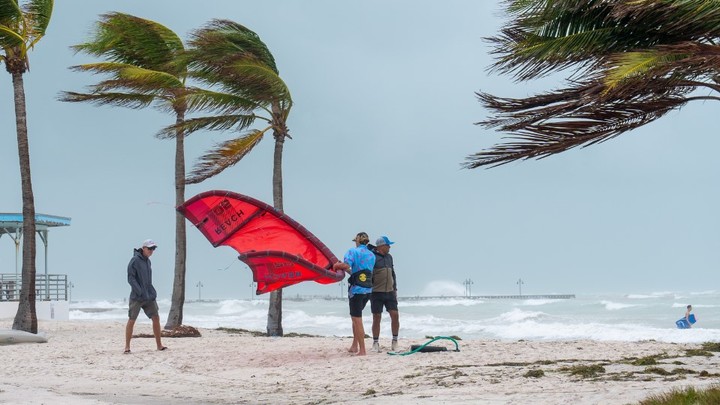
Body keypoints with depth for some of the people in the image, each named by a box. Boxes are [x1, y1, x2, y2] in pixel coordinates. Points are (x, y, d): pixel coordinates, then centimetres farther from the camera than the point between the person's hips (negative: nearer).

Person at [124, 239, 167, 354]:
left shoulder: (147, 261, 13)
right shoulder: (135, 261, -10)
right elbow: (131, 278, -16)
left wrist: (152, 292, 13)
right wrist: (140, 292, -22)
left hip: (149, 296, 7)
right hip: (137, 297, -7)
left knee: (156, 318, 4)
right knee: (131, 320, -3)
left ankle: (159, 345, 10)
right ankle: (127, 347, 3)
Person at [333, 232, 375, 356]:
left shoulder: (353, 251, -5)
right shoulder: (372, 255, 14)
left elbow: (346, 264, -22)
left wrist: (337, 265, -2)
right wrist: (346, 270, 26)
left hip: (356, 289, -7)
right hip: (368, 290, 7)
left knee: (357, 319, -1)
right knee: (356, 317, 21)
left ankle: (362, 350, -3)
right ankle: (354, 346, 23)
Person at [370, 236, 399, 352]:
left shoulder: (389, 257, 15)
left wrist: (395, 289, 19)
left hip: (390, 292, 5)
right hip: (377, 293, -5)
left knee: (395, 315, -3)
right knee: (377, 318, 0)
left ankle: (395, 342, 8)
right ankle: (375, 344, 10)